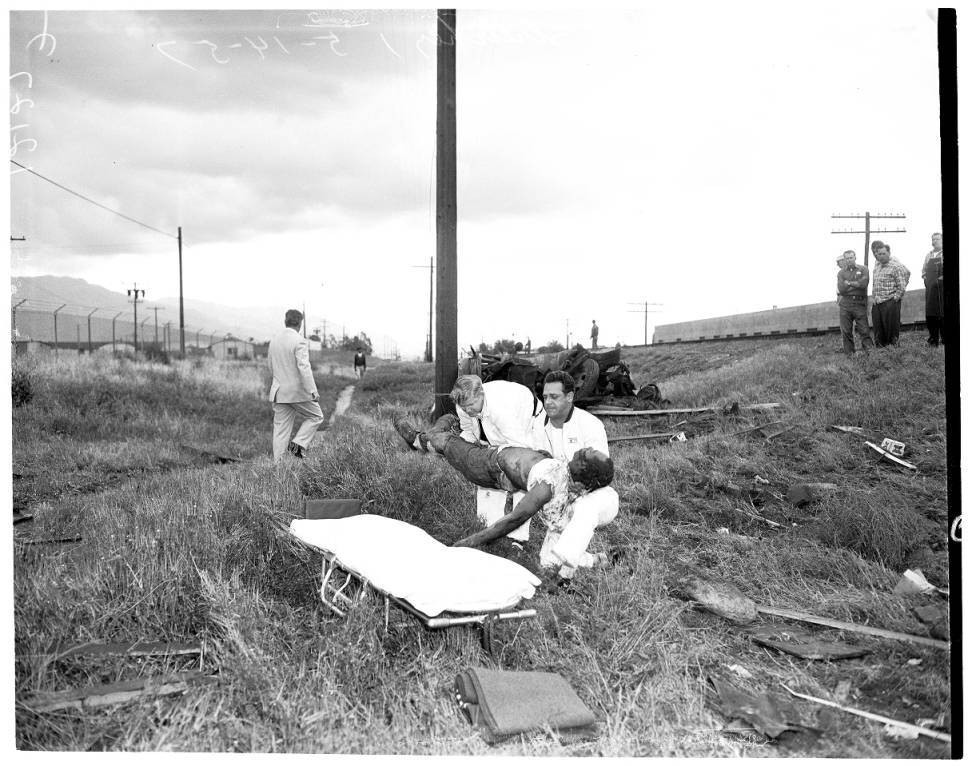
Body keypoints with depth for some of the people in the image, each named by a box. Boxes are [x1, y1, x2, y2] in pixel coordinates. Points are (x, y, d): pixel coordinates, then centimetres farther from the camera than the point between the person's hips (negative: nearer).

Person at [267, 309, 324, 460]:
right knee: (316, 416, 14)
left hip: (278, 391, 7)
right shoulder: (300, 341, -14)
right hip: (298, 391, -6)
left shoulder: (274, 339, 9)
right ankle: (298, 444, -1)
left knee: (281, 428, 8)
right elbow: (304, 367, -23)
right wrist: (313, 391, -23)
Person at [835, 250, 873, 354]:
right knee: (846, 331, 1)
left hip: (860, 303, -2)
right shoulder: (841, 273, 12)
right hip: (845, 303, 2)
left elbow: (864, 284, -9)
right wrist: (856, 284, -2)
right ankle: (849, 353, 7)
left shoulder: (863, 270, 8)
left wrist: (848, 283, -3)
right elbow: (841, 289, -2)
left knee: (864, 329, -6)